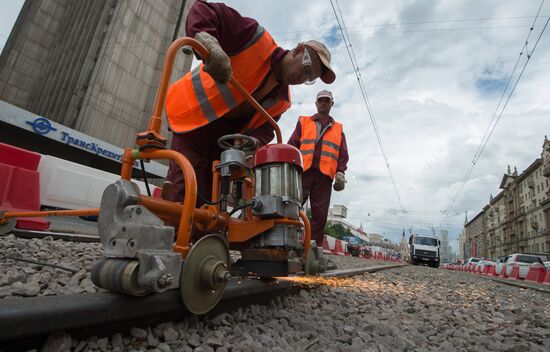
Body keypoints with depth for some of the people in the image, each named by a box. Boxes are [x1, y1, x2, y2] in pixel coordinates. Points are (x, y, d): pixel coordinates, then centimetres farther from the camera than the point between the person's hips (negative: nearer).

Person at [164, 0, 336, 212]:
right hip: (193, 118, -6)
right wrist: (212, 47, -41)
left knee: (210, 199, 5)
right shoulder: (258, 40, -12)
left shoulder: (282, 100, 7)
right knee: (184, 193, -14)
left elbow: (264, 129, -5)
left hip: (224, 138, 6)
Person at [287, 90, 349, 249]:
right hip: (303, 172, -1)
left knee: (320, 214, -1)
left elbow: (343, 153, 16)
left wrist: (340, 172, 0)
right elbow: (292, 145, 11)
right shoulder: (303, 122, 18)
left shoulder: (338, 129, 23)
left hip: (325, 176, 2)